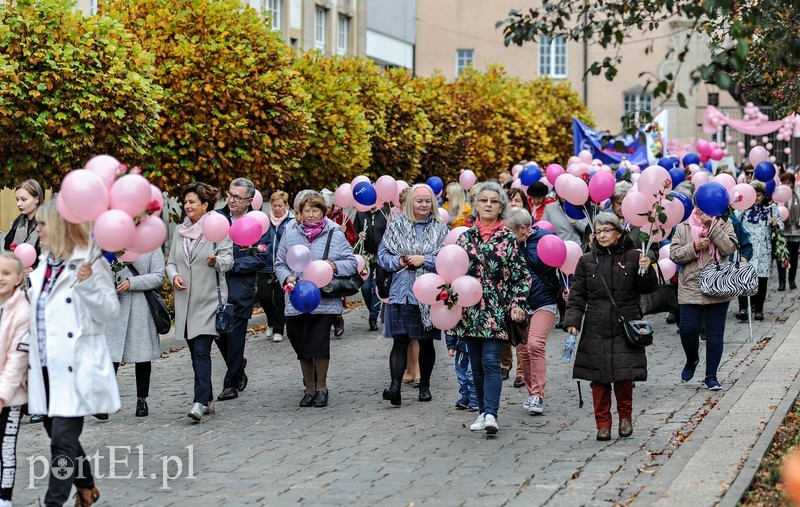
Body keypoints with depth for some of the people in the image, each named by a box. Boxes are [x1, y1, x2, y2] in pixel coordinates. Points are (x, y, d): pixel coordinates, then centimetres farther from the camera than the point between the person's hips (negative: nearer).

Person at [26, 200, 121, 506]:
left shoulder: (89, 263, -10)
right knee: (57, 433, 16)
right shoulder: (44, 265, 12)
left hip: (75, 368, -8)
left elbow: (110, 313, -13)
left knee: (63, 441, -8)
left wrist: (89, 285, -25)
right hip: (47, 366, 8)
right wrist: (29, 353, 19)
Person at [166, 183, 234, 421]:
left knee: (201, 350, -15)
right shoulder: (180, 231, 14)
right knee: (195, 352, 10)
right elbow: (171, 262, 17)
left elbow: (228, 259, -8)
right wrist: (174, 276, -3)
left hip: (209, 299, -6)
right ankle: (207, 400, 19)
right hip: (185, 301, 6)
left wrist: (216, 261, -29)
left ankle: (200, 402, -19)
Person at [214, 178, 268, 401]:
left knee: (235, 334, 0)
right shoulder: (216, 217, 5)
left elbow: (260, 259, -7)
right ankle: (238, 366, 35)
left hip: (240, 288, -3)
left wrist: (232, 265, -15)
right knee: (219, 333, 9)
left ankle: (231, 383, 11)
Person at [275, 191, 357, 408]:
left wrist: (335, 266, -15)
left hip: (325, 302, -3)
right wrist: (287, 277, -4)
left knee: (318, 344, -13)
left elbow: (352, 262, 4)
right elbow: (280, 264, 16)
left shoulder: (335, 235, 3)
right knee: (302, 348, 8)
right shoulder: (290, 236, 10)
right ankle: (309, 389, 23)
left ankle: (321, 387, 6)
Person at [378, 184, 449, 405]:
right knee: (400, 340, -11)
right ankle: (395, 386, -18)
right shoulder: (396, 226, 7)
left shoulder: (440, 228, 5)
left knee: (426, 341, 9)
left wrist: (424, 260, -13)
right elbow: (383, 255, 8)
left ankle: (424, 385, 22)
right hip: (401, 292, 0)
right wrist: (399, 261, -10)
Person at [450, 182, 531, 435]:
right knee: (477, 364, 9)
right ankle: (484, 411, 18)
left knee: (491, 362, -13)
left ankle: (490, 414, -19)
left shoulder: (509, 239, 0)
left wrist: (518, 304, -9)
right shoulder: (465, 237, 8)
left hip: (497, 311, -4)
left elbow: (522, 276, 1)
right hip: (470, 310, 4)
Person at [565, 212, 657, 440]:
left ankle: (625, 415, 20)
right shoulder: (587, 260, 8)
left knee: (624, 375, -4)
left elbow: (648, 288, 5)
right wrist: (573, 321, -2)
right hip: (595, 330, 2)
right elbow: (577, 295, 9)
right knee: (599, 378, 1)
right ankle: (603, 423, 11)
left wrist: (646, 271, -15)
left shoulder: (633, 256, 4)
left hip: (625, 327, -2)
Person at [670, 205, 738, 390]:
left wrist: (711, 226, -16)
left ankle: (711, 376, 12)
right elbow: (674, 255, 0)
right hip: (690, 289, 1)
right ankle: (692, 360, 28)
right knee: (688, 330, -3)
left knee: (715, 333, 2)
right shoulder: (683, 228, 6)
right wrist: (694, 247, -15)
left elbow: (729, 248, -12)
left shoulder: (724, 225, 4)